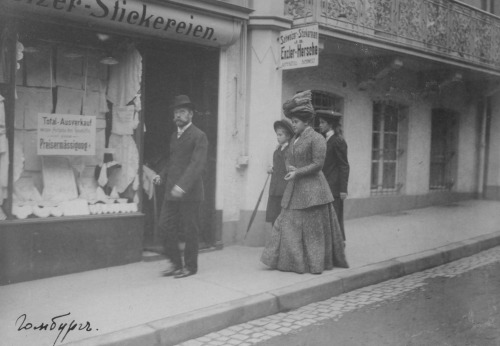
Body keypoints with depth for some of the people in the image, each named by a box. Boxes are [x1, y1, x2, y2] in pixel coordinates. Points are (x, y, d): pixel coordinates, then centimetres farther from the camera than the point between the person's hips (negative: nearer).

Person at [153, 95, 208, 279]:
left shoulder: (199, 136, -9)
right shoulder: (174, 135, 16)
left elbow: (198, 164, -19)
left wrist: (183, 185, -29)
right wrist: (162, 176, 10)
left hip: (190, 192, -7)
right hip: (172, 191, 7)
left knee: (189, 230, 2)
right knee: (165, 226, 6)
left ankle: (190, 266, 18)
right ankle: (176, 263, 20)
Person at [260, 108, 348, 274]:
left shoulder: (317, 139, -11)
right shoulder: (294, 139, 14)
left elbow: (318, 164, -16)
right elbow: (289, 160, 15)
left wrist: (297, 173, -20)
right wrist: (291, 168, -8)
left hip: (312, 187, -8)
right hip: (296, 188, 8)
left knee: (315, 227, 1)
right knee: (290, 223, 3)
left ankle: (317, 263, 13)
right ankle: (294, 261, 8)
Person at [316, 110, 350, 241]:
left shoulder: (338, 141, -10)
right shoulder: (327, 140, 16)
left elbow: (344, 166, -12)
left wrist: (343, 189, -15)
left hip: (334, 188, -8)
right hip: (326, 187, 8)